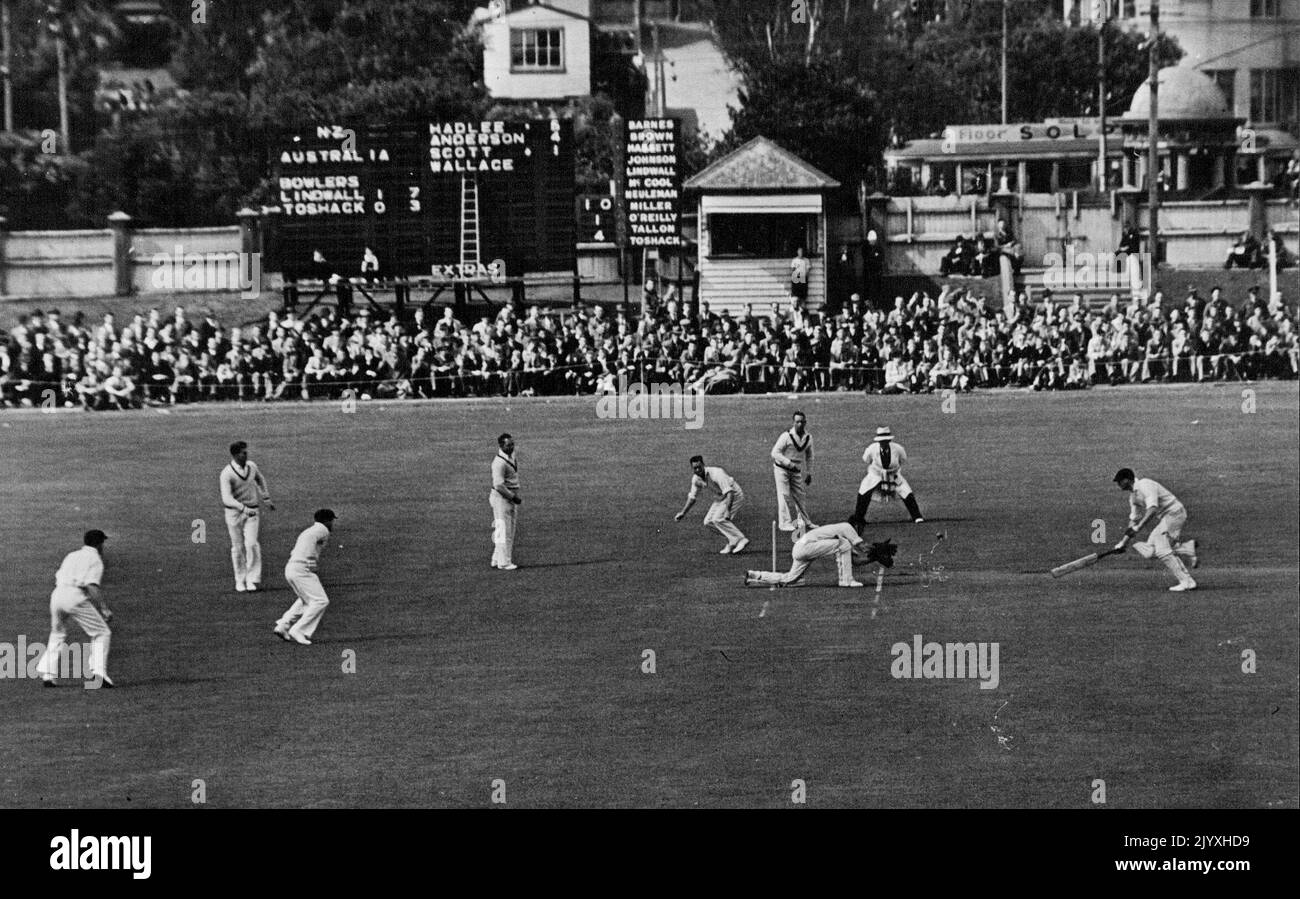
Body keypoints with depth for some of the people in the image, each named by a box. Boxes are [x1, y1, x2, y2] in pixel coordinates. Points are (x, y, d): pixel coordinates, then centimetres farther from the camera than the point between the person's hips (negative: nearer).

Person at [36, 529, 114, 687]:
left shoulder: (71, 555, 24)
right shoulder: (95, 559, 3)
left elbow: (57, 579, 21)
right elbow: (92, 587, -11)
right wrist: (104, 609, -14)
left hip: (57, 594, 7)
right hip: (75, 597, -7)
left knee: (57, 635, 24)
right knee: (102, 633, 2)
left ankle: (48, 674, 15)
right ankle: (98, 672, -12)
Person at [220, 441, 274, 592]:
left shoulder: (252, 466, -1)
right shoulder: (226, 474, -18)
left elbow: (260, 480, 23)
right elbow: (227, 498, -29)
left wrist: (266, 499, 22)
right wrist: (243, 508, -43)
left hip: (252, 512, 2)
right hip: (234, 512, -2)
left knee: (251, 544, -13)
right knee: (238, 547, 6)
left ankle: (252, 580, -7)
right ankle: (240, 580, 20)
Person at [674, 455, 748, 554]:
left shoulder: (716, 473, -29)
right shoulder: (696, 479, -4)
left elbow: (729, 492, -35)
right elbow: (692, 497, 13)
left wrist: (728, 510, -45)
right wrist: (683, 513, 9)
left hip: (734, 495, -9)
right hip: (720, 498, 9)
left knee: (717, 519, -23)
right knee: (708, 522, -1)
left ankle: (741, 540, -20)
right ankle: (732, 542, 7)